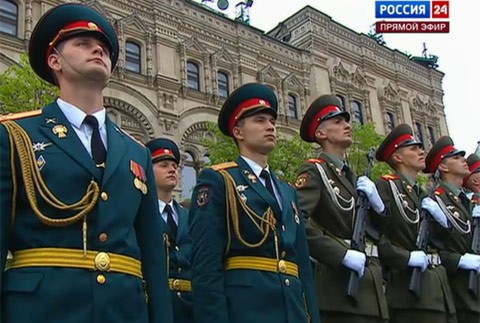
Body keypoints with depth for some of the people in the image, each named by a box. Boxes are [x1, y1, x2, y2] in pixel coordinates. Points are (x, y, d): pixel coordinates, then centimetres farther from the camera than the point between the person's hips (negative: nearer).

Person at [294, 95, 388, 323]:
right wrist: (343, 254, -23)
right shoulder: (313, 171, -5)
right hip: (340, 284, -8)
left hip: (369, 282, 8)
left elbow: (377, 232, 19)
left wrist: (377, 204, 0)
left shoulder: (353, 178, 19)